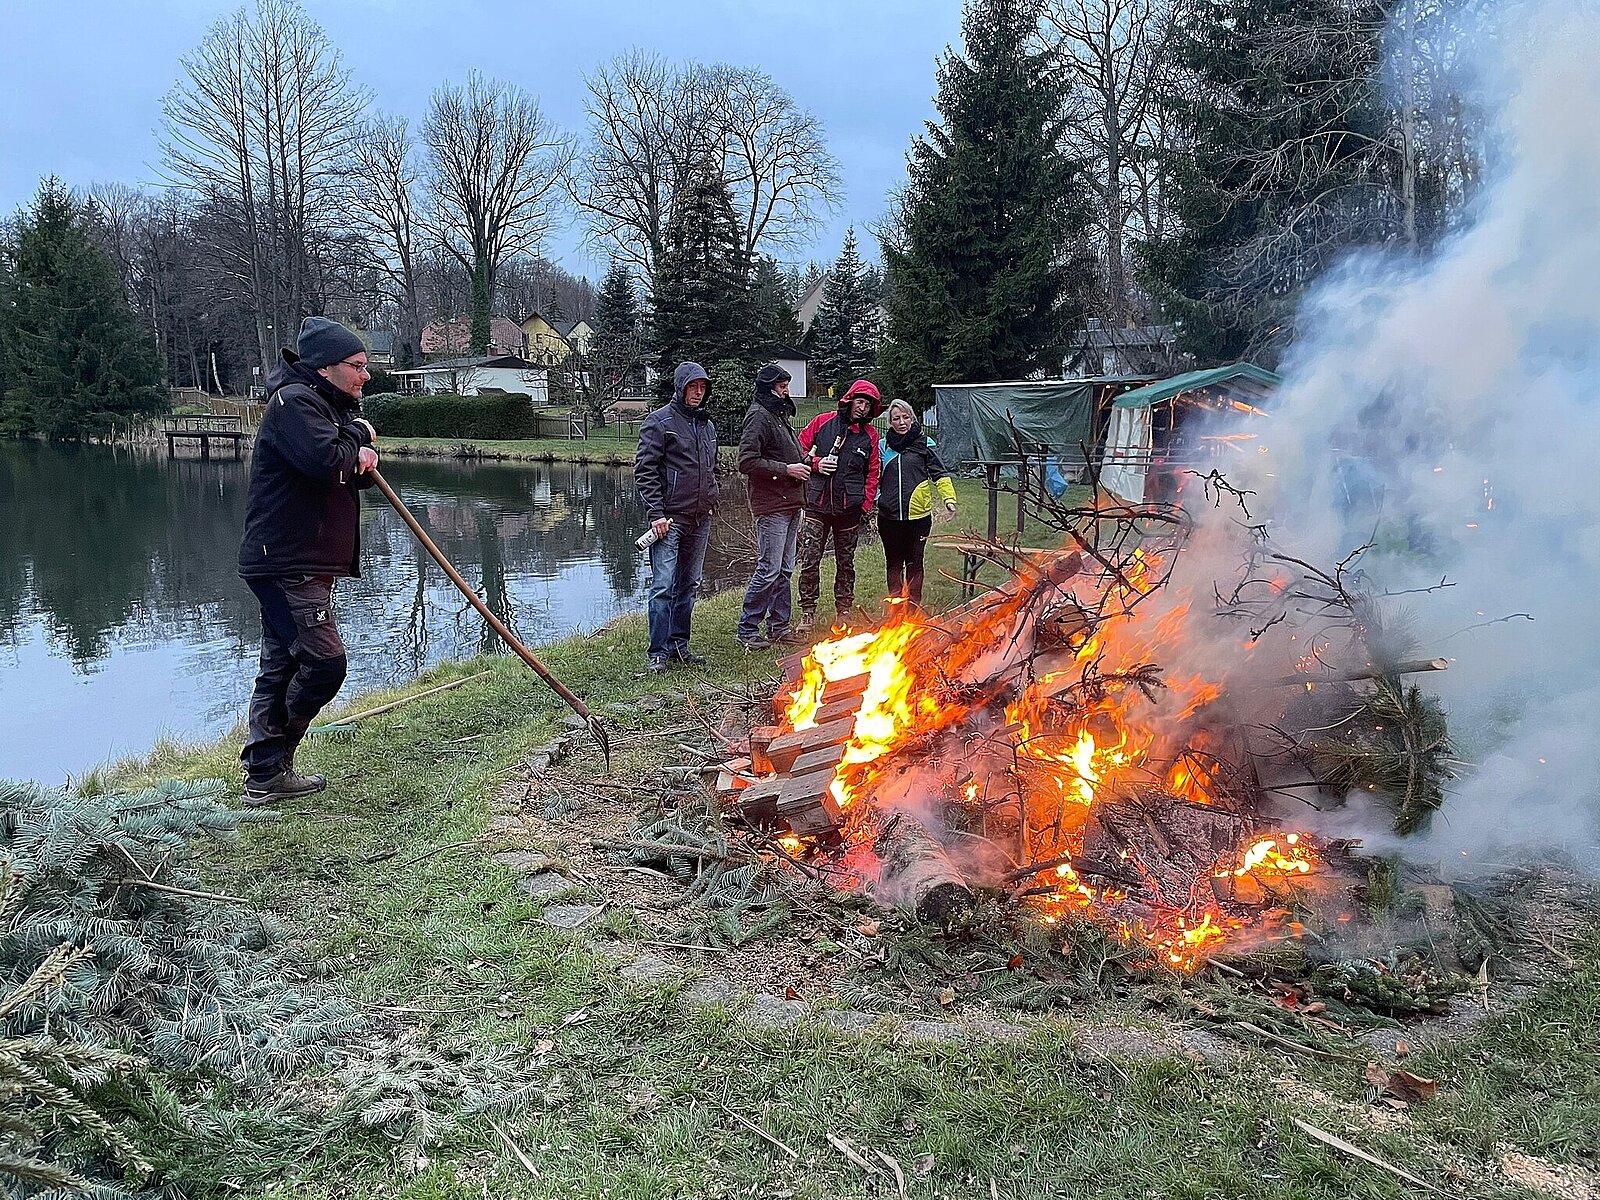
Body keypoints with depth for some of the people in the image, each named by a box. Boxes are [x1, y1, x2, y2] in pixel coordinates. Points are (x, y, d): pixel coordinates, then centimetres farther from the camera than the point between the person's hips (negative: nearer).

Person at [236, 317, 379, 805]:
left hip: (306, 565, 10)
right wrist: (357, 434, -9)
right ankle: (268, 770, 0)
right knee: (325, 661, -12)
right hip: (286, 565, -10)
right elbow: (325, 460, -29)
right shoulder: (294, 401, -13)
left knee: (283, 666, 12)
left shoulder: (334, 406, 20)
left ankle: (265, 773, 18)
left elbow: (350, 470, 22)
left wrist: (364, 454, -2)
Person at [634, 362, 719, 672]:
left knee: (689, 585, 12)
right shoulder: (660, 421, -6)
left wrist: (710, 502, 15)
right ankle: (657, 652, -3)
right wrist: (655, 513, -17)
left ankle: (678, 645, 21)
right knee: (663, 586, -8)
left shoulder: (707, 424, 16)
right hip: (670, 518, -7)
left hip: (700, 519, 7)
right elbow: (644, 470, -11)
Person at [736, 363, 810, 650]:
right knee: (769, 570, -8)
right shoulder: (759, 416, -12)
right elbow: (747, 462, -21)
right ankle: (747, 629, 1)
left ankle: (779, 626, 20)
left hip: (790, 504, 10)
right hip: (772, 507, -10)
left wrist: (803, 463, 11)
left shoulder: (779, 415, 18)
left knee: (785, 570, 13)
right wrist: (786, 469, -19)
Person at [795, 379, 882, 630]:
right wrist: (815, 463, -11)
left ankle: (844, 610, 21)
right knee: (810, 560, -5)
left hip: (849, 508, 2)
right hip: (817, 504, -1)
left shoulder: (870, 434, 6)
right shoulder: (822, 422, 2)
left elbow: (872, 473, 9)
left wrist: (866, 504, 0)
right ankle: (807, 612, 4)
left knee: (846, 562, 10)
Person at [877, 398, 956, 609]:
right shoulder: (884, 446, 8)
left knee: (914, 563, 7)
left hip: (918, 515, -2)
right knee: (893, 563, 10)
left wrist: (948, 498, -10)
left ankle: (914, 605, 16)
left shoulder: (924, 443, 2)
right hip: (889, 516, 2)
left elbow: (940, 474, 2)